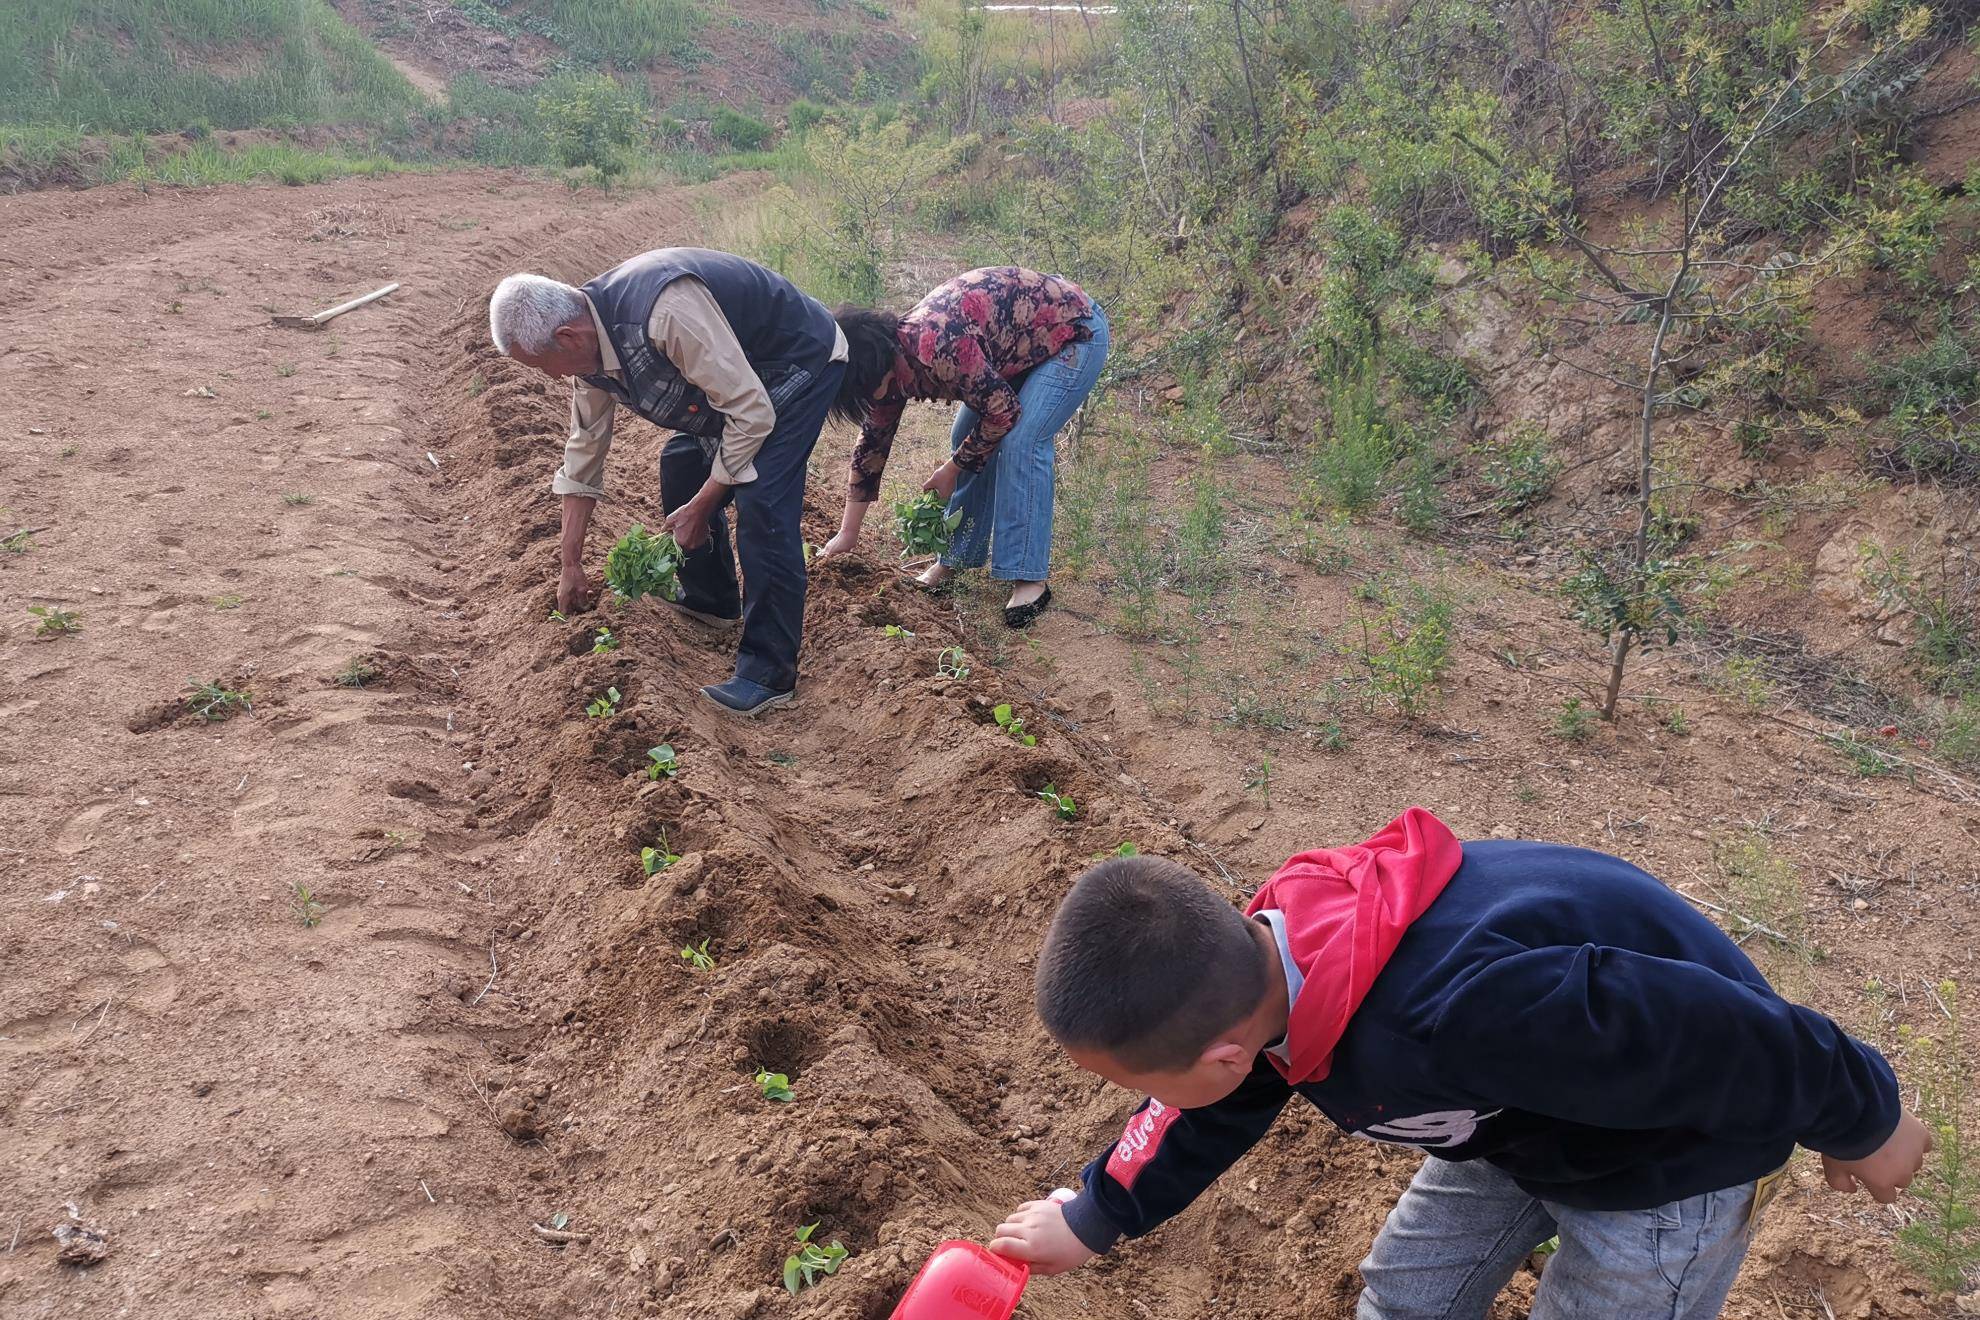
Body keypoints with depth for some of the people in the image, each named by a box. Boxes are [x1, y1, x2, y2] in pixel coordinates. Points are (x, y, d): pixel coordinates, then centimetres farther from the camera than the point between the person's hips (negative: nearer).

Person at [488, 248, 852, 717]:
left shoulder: (664, 313, -38)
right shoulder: (589, 346, -8)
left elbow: (752, 415, -32)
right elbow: (584, 448, 5)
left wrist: (701, 506, -21)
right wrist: (570, 564, 10)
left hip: (802, 359, -9)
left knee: (761, 502, -20)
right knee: (682, 464, 10)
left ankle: (769, 673, -13)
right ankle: (709, 600, 29)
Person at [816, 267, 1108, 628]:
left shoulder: (937, 348, -35)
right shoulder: (891, 357, -8)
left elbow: (1003, 411, -26)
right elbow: (873, 442, 1)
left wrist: (952, 470, -11)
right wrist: (848, 533, 5)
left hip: (1074, 333, -8)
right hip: (1022, 347, 8)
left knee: (1020, 442, -21)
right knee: (967, 439, 1)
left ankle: (1029, 577, -16)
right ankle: (957, 556, 14)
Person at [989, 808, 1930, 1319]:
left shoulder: (1468, 1011, -48)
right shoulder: (1263, 960, -19)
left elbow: (1729, 1043, -32)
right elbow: (1216, 1111, 4)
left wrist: (1862, 1124, -11)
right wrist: (1094, 1221, 17)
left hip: (1670, 1151, -7)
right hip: (1531, 1114, 7)